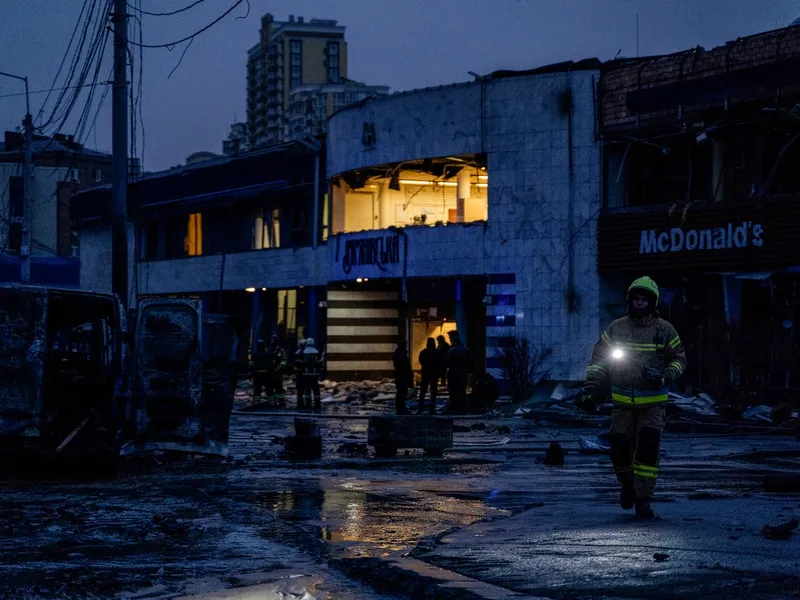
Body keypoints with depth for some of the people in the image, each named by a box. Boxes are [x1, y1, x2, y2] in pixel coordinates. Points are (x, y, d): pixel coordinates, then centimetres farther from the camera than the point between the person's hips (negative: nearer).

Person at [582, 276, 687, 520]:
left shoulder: (664, 330, 0)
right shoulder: (616, 328, 3)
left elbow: (680, 359, 7)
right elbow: (598, 360, 8)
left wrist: (665, 377, -12)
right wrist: (590, 390, 0)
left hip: (653, 402, -2)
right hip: (622, 402, 2)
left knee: (648, 449, -13)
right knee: (620, 449, -1)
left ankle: (643, 499, -5)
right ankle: (628, 485, 30)